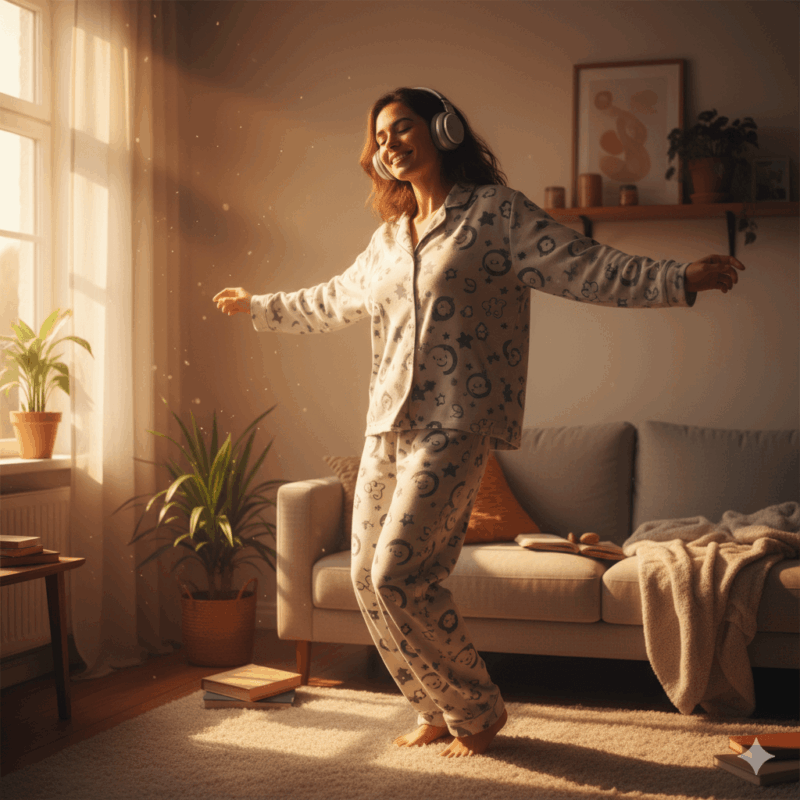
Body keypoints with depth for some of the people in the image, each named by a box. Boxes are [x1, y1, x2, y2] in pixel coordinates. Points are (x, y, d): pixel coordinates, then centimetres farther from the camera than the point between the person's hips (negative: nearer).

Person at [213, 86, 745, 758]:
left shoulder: (496, 212, -1)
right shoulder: (389, 238, 18)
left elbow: (589, 269, -10)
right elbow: (330, 301, 36)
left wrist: (682, 279, -23)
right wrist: (258, 305, 46)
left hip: (455, 425, -7)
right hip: (388, 425, 7)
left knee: (398, 575, -15)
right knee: (368, 578, 4)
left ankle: (478, 710, 6)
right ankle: (438, 711, 21)